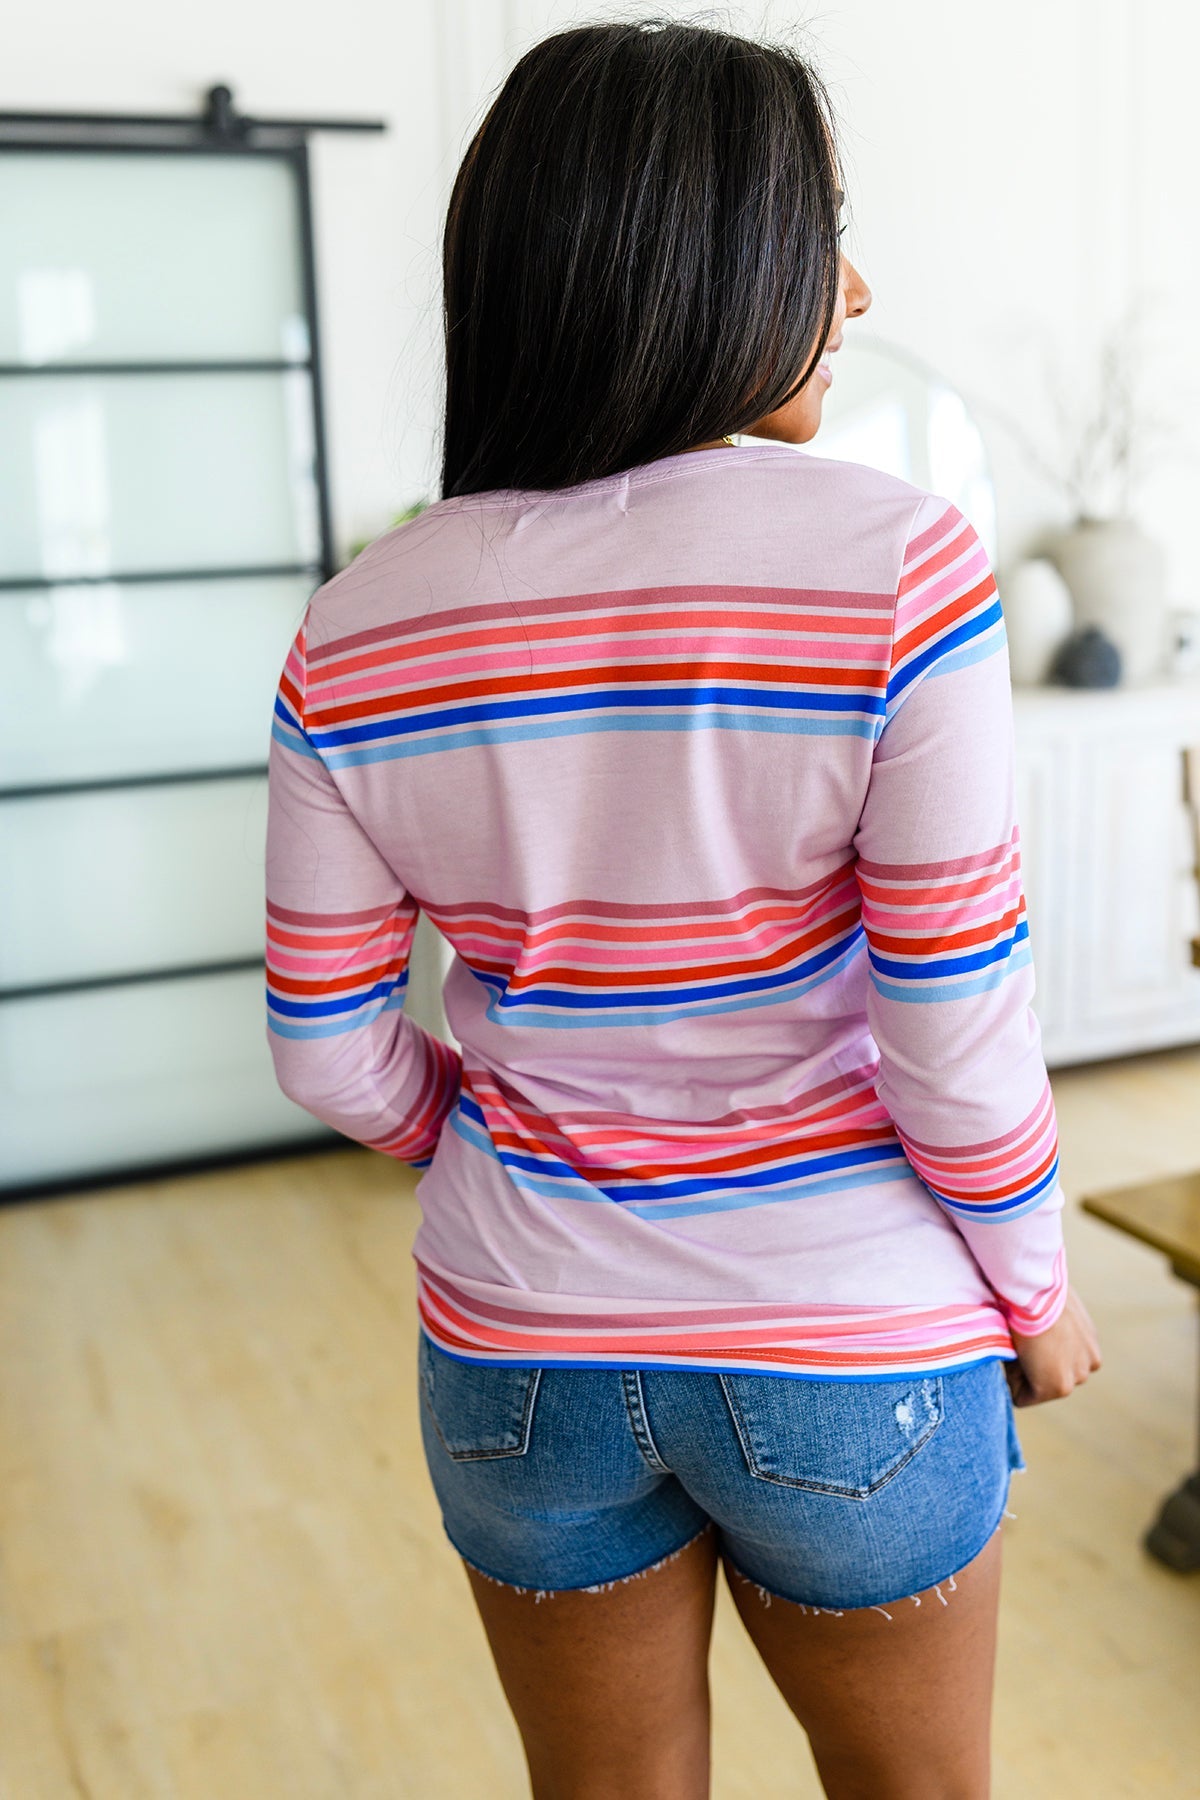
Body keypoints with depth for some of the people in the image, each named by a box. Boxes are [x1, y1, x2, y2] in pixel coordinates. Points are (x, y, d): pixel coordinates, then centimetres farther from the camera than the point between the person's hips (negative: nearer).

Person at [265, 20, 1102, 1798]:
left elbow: (332, 1052, -3)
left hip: (519, 1359, 3)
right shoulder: (893, 564, -21)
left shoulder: (356, 633, -9)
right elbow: (960, 1041, -18)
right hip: (849, 1356, -2)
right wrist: (1034, 1289, 1)